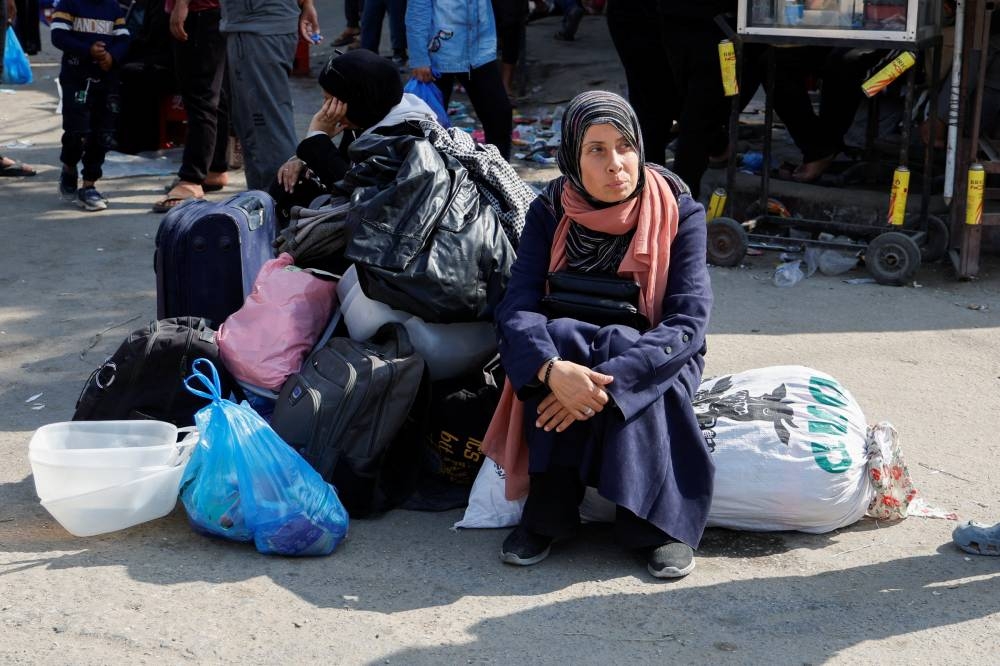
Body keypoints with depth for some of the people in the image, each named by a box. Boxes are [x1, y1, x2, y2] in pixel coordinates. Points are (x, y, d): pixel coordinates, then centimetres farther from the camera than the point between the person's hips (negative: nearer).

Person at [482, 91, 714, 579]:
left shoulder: (679, 212, -13)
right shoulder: (550, 212, -9)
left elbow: (688, 322, -22)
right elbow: (517, 306, -20)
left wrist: (607, 379, -37)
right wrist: (552, 368, -43)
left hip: (654, 358, -1)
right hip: (565, 353, 2)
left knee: (624, 378, -35)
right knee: (557, 341, -32)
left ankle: (661, 523, -21)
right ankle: (547, 515, -24)